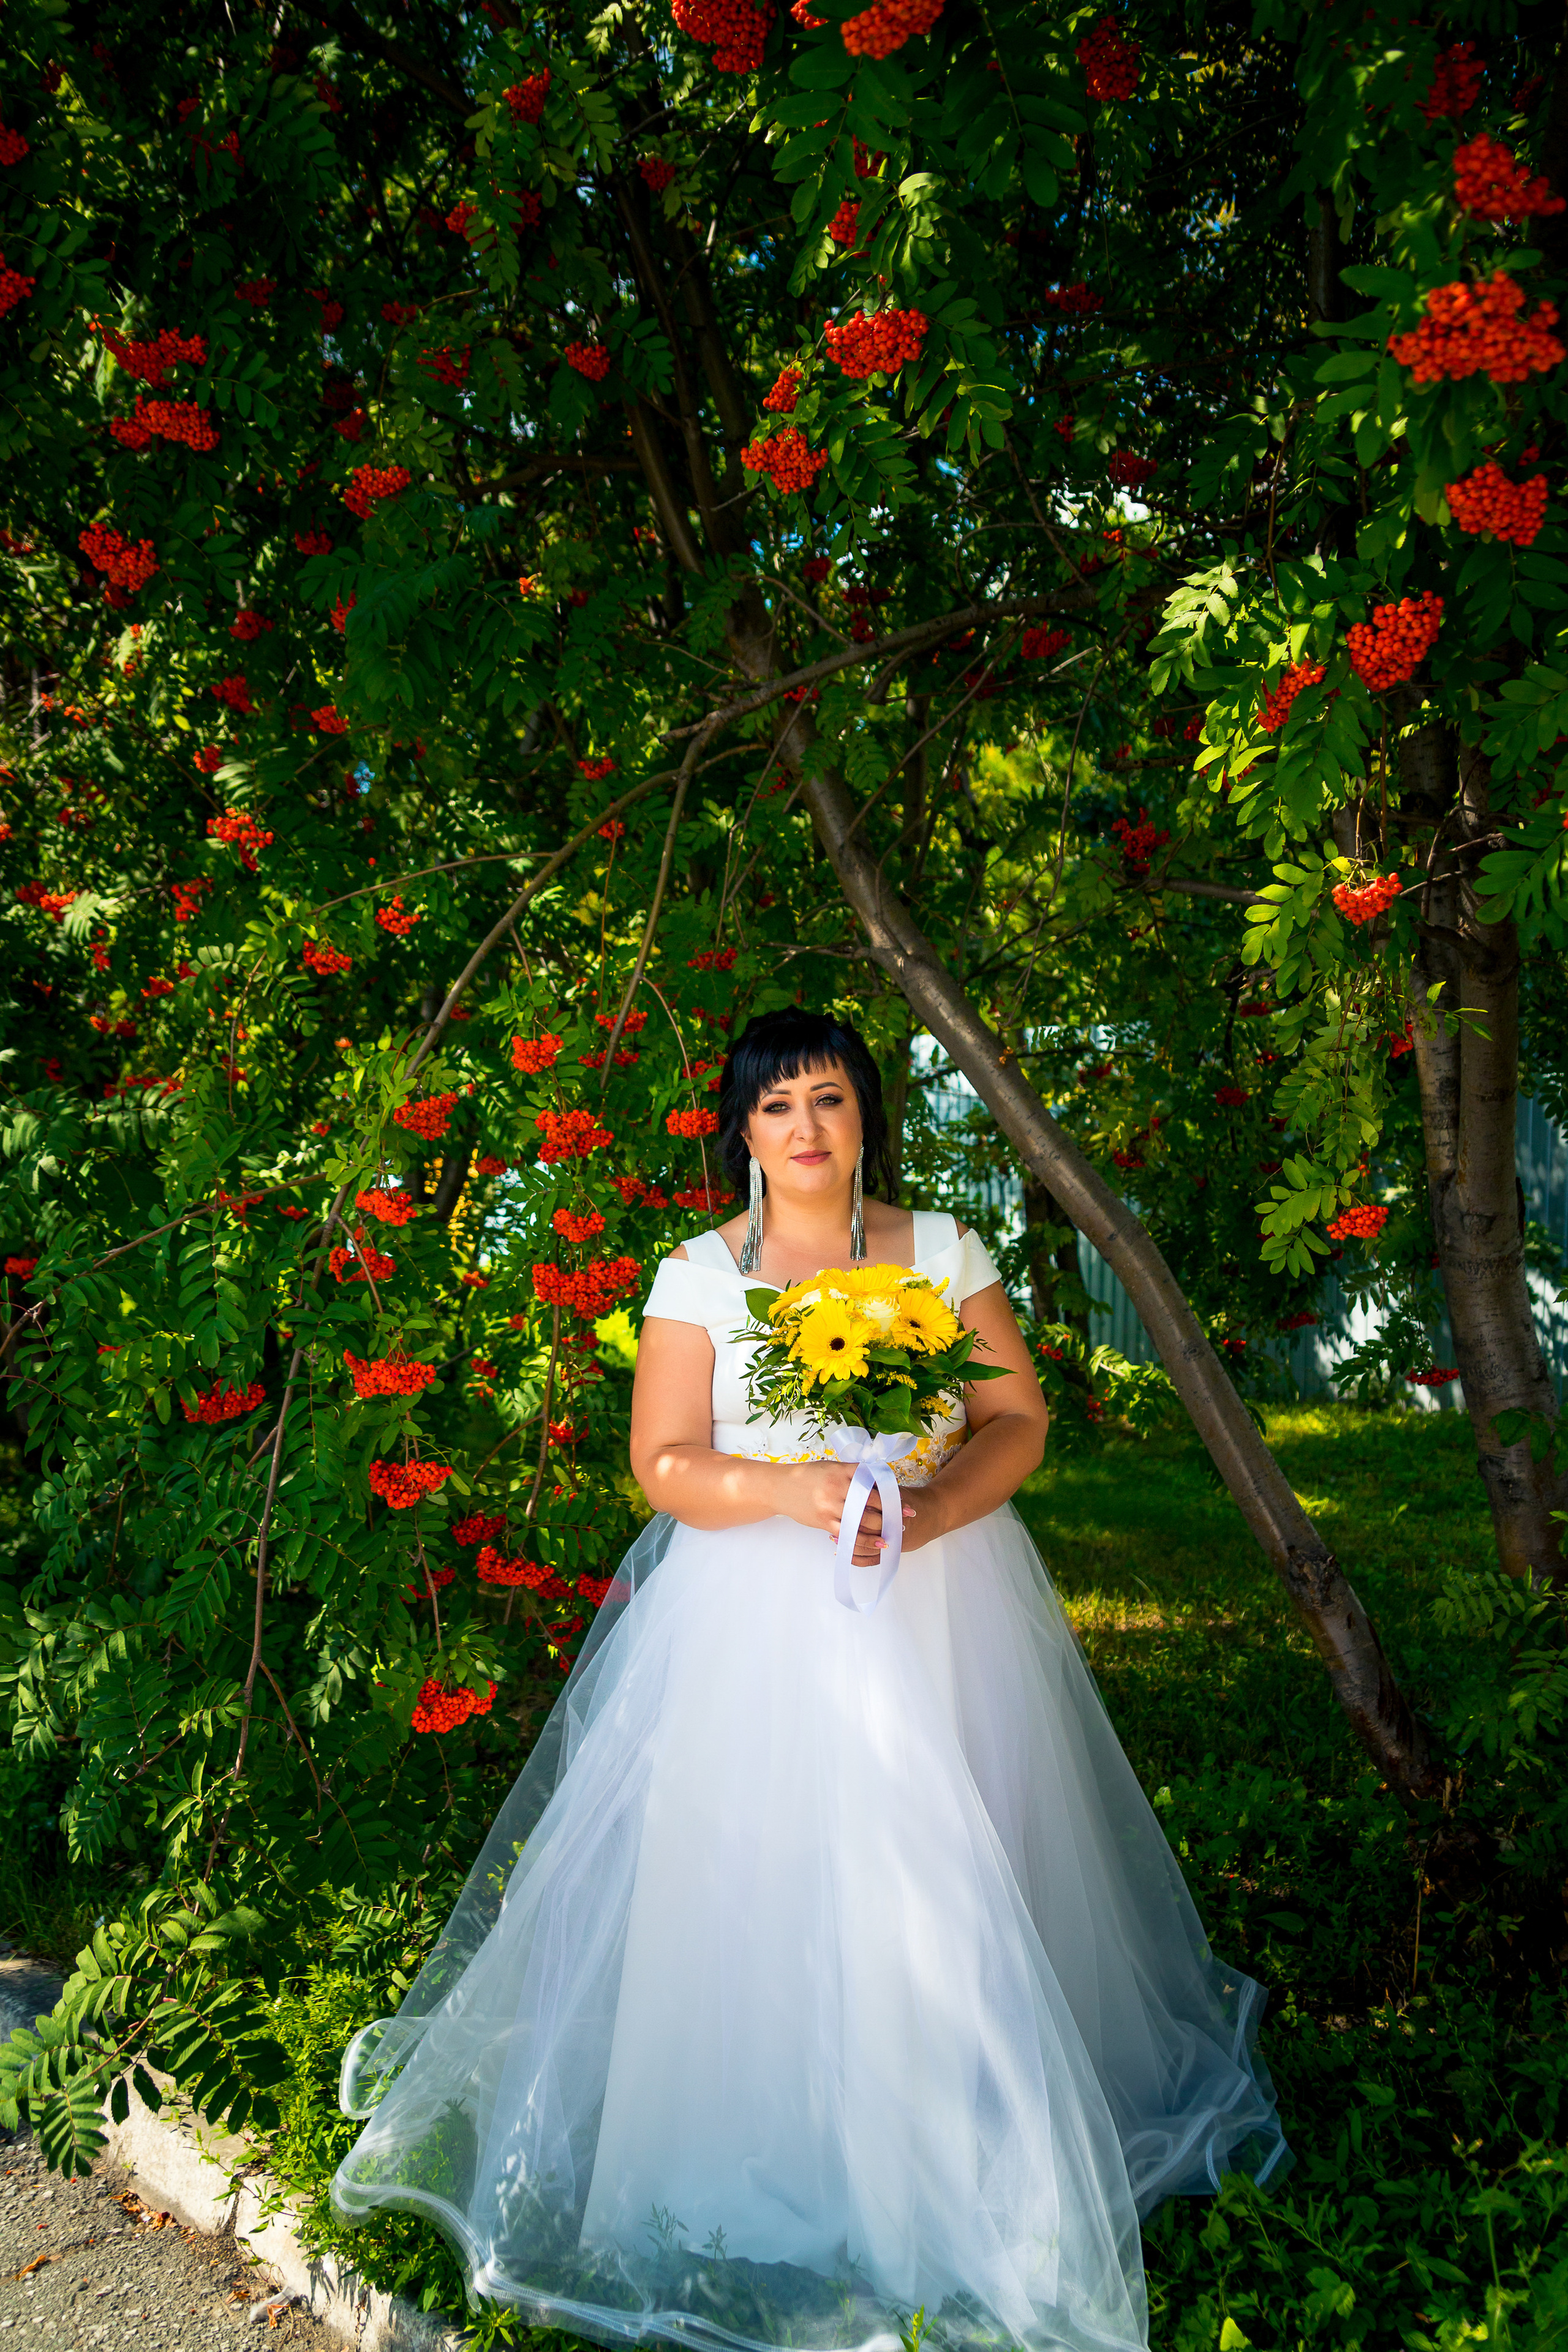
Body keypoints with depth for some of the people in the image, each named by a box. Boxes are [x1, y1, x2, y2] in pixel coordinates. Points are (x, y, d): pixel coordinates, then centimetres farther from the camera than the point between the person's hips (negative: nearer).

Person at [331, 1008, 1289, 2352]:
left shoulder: (944, 1252, 6)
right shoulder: (699, 1275, 2)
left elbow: (1019, 1420, 2)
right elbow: (665, 1464, -3)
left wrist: (931, 1509, -16)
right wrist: (793, 1492, -20)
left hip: (941, 1604, 1)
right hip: (761, 1621, -1)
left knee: (945, 1885, 2)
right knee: (764, 1876, -2)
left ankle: (958, 2172, 20)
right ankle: (775, 2172, 16)